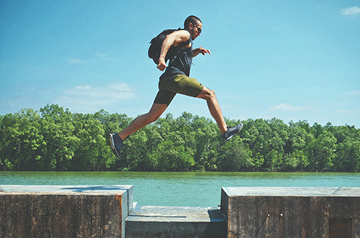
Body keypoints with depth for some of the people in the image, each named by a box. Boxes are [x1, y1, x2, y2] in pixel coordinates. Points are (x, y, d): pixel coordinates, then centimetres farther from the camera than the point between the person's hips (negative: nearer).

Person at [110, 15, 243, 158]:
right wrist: (162, 58, -35)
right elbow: (169, 37, -18)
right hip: (176, 76, -9)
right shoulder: (185, 34, 3)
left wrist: (197, 51, 34)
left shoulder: (185, 41, 33)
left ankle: (119, 137, -3)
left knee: (152, 116, 2)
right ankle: (225, 131, -4)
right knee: (210, 94, -3)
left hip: (167, 81, 9)